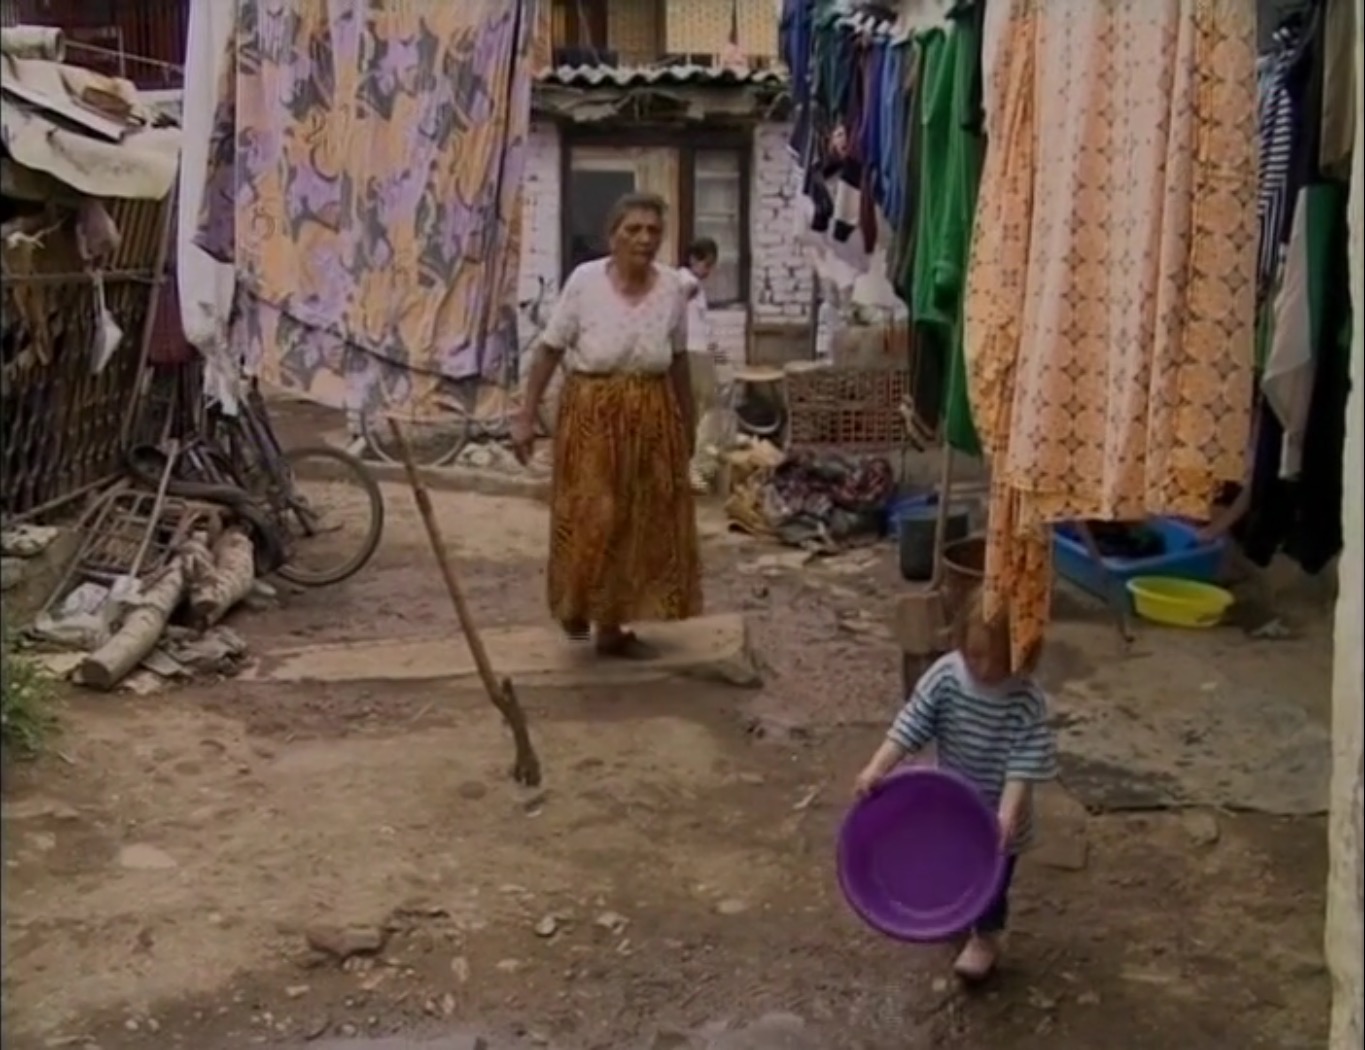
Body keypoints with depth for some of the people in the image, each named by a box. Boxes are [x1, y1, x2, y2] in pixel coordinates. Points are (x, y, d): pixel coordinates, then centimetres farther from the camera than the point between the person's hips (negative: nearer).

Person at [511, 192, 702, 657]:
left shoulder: (672, 287, -2)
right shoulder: (585, 280, -11)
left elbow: (678, 362, 8)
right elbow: (548, 351, -7)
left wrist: (688, 424, 13)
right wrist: (526, 416, -9)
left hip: (651, 418, 4)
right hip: (591, 415, -3)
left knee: (644, 523, 7)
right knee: (589, 519, -5)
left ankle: (614, 626, 21)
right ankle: (576, 608, 24)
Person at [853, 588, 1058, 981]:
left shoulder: (1026, 700, -27)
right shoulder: (945, 676, -19)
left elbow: (1024, 763, -29)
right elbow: (910, 725, -18)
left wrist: (1007, 814, -39)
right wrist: (877, 769, -28)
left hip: (997, 809, -4)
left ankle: (985, 937, 37)